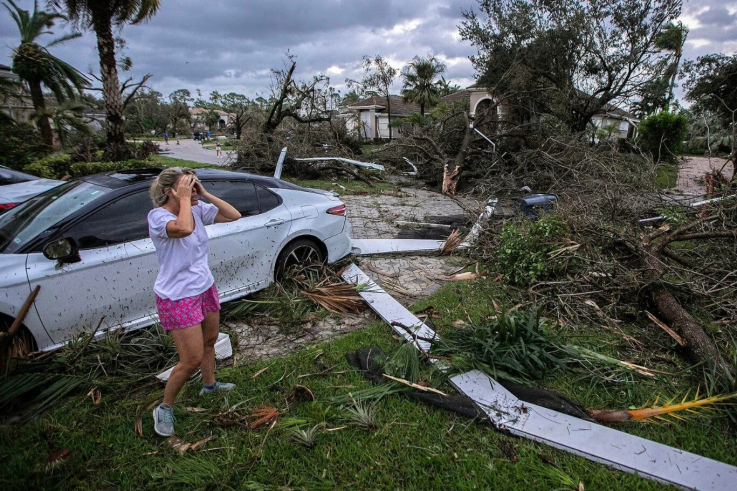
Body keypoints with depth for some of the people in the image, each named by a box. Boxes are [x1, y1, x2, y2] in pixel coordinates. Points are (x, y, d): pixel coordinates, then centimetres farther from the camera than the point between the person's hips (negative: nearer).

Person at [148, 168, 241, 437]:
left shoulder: (198, 210, -2)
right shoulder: (157, 216, -21)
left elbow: (234, 215, -4)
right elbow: (184, 228, -42)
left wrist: (205, 194, -10)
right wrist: (184, 199, -27)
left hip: (205, 288, 7)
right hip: (178, 298, -7)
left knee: (209, 341, 24)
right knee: (192, 359, -3)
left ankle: (209, 385, 49)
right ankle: (165, 408, 22)